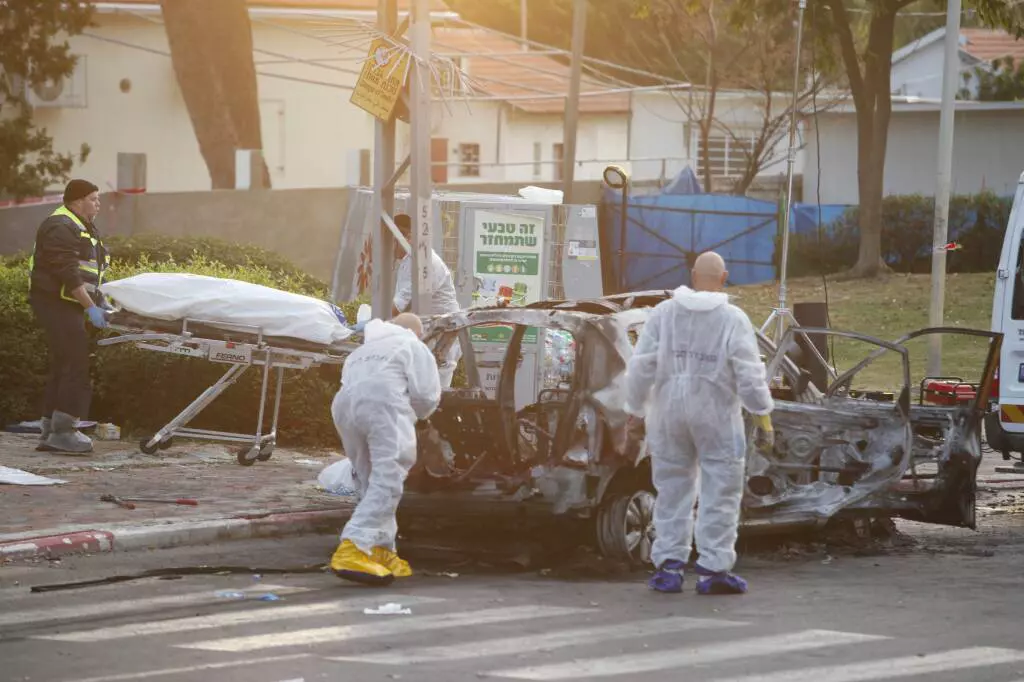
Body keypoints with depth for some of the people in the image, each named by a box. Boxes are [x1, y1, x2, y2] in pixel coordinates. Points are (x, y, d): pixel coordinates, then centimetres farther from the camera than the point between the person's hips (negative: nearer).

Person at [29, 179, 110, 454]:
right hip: (55, 303, -11)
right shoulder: (61, 228, -16)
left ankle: (50, 431, 16)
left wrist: (101, 302, 9)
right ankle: (63, 431, -14)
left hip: (68, 306, 11)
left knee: (63, 368, 12)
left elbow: (92, 270, 21)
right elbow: (68, 273, -23)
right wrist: (91, 307, -25)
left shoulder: (86, 228, 18)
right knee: (76, 366, -14)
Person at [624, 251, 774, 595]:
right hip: (716, 413, -3)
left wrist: (636, 407, 11)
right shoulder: (733, 319, -8)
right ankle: (713, 569, 1)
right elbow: (749, 373, -10)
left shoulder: (663, 313, 0)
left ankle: (668, 565, 9)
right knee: (720, 490, 4)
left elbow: (641, 366, 0)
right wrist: (763, 413, -1)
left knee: (673, 489, 12)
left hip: (670, 411, 3)